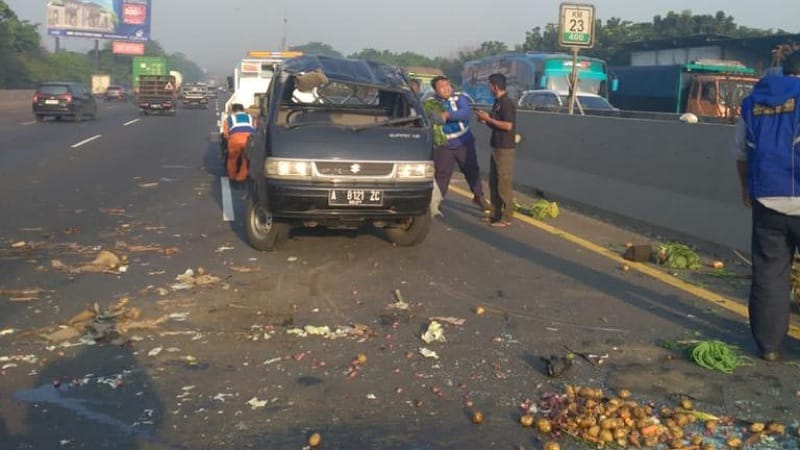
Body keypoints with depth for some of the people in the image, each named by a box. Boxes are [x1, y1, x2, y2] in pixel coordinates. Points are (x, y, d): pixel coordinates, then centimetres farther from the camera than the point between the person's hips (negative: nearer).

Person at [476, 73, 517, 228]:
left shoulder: (508, 103, -15)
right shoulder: (498, 102, 14)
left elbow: (507, 126, -23)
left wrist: (488, 119, -16)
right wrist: (485, 120, 4)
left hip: (505, 149, -10)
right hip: (496, 147, 10)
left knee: (504, 184, -5)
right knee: (493, 182, 13)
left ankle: (506, 218, 1)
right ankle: (495, 214, 22)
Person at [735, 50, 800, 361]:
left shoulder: (752, 103, 11)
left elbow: (741, 155, 19)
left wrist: (747, 189, 32)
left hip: (767, 203, 4)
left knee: (769, 273, 9)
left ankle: (768, 344, 14)